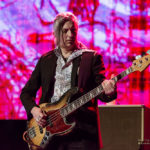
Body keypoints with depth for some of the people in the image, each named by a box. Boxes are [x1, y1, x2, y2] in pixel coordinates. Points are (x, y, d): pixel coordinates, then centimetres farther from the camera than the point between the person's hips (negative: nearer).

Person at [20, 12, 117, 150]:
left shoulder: (92, 58, 7)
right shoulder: (45, 60, 14)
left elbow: (100, 92, -2)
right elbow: (26, 92, 17)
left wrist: (108, 91, -25)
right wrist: (33, 109, -3)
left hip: (81, 128, -2)